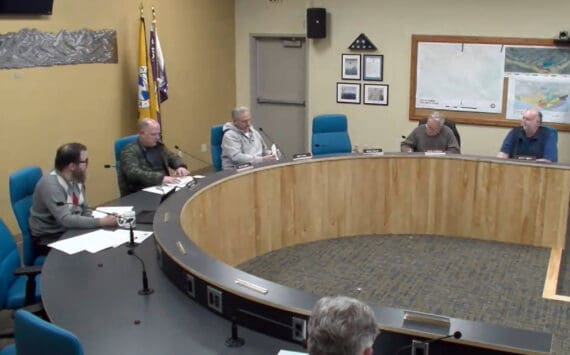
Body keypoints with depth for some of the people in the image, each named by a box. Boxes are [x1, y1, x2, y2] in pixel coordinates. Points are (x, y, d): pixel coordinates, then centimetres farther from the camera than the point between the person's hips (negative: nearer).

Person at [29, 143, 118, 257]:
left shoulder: (76, 179, 1)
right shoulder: (50, 185, -24)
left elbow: (85, 210, 7)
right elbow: (66, 220, -30)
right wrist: (101, 222, -29)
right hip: (49, 239, -7)